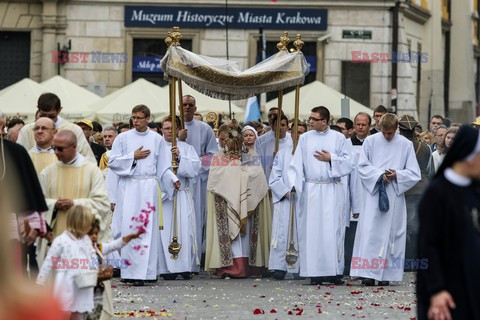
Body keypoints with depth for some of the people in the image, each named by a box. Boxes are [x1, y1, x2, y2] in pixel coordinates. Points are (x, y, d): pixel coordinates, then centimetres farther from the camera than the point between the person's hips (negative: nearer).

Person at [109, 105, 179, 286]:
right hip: (128, 187, 0)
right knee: (128, 228, -5)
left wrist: (173, 179, -5)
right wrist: (133, 157, -6)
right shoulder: (123, 138, 6)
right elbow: (112, 162, 2)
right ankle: (128, 271, 0)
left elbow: (162, 166, 10)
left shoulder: (156, 139, 8)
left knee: (147, 229, -3)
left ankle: (142, 272, -4)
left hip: (148, 187, 0)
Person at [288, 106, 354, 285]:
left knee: (332, 229, -2)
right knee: (312, 229, -2)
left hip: (332, 190, -1)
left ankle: (334, 271, 2)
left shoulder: (338, 138, 6)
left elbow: (349, 163, 4)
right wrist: (294, 184, -8)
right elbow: (297, 164, 4)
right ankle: (315, 272, 1)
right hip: (311, 189, 1)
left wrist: (331, 158, -7)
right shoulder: (305, 139, 8)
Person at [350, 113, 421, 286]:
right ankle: (368, 273, -9)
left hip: (395, 196, 1)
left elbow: (414, 174, 5)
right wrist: (379, 174, -13)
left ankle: (386, 274, 6)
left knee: (391, 233, 2)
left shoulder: (406, 145, 3)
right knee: (370, 233, -8)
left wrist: (397, 175, -13)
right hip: (373, 193, -1)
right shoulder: (370, 141, 3)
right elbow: (362, 167, 3)